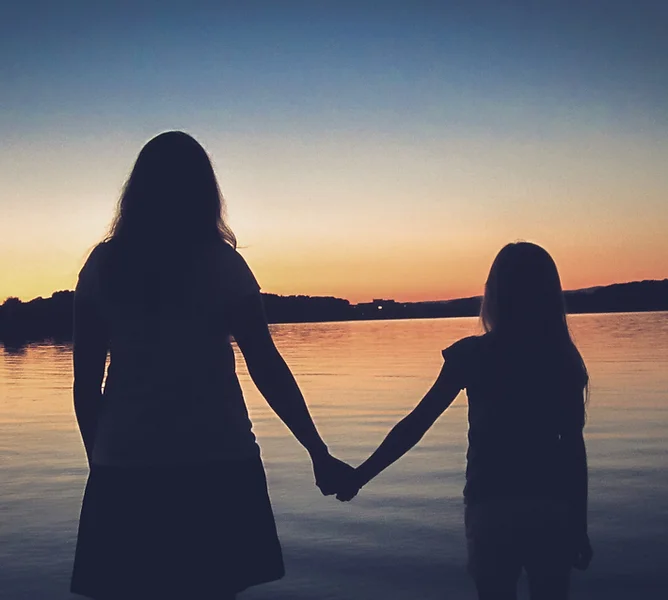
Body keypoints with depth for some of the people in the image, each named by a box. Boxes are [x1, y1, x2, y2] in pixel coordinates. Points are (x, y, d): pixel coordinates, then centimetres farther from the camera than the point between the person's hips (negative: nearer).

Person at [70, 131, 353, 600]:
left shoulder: (103, 266, 4)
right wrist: (319, 454, 0)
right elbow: (267, 368, -5)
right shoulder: (220, 264, -2)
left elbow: (85, 382, 4)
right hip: (216, 464, -1)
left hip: (125, 466, 2)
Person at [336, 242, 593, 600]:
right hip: (552, 507, 2)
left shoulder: (473, 355, -5)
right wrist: (580, 526, 9)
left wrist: (359, 476, 1)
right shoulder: (563, 359, 0)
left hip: (492, 507, -1)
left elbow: (416, 424, -6)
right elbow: (574, 447, 1)